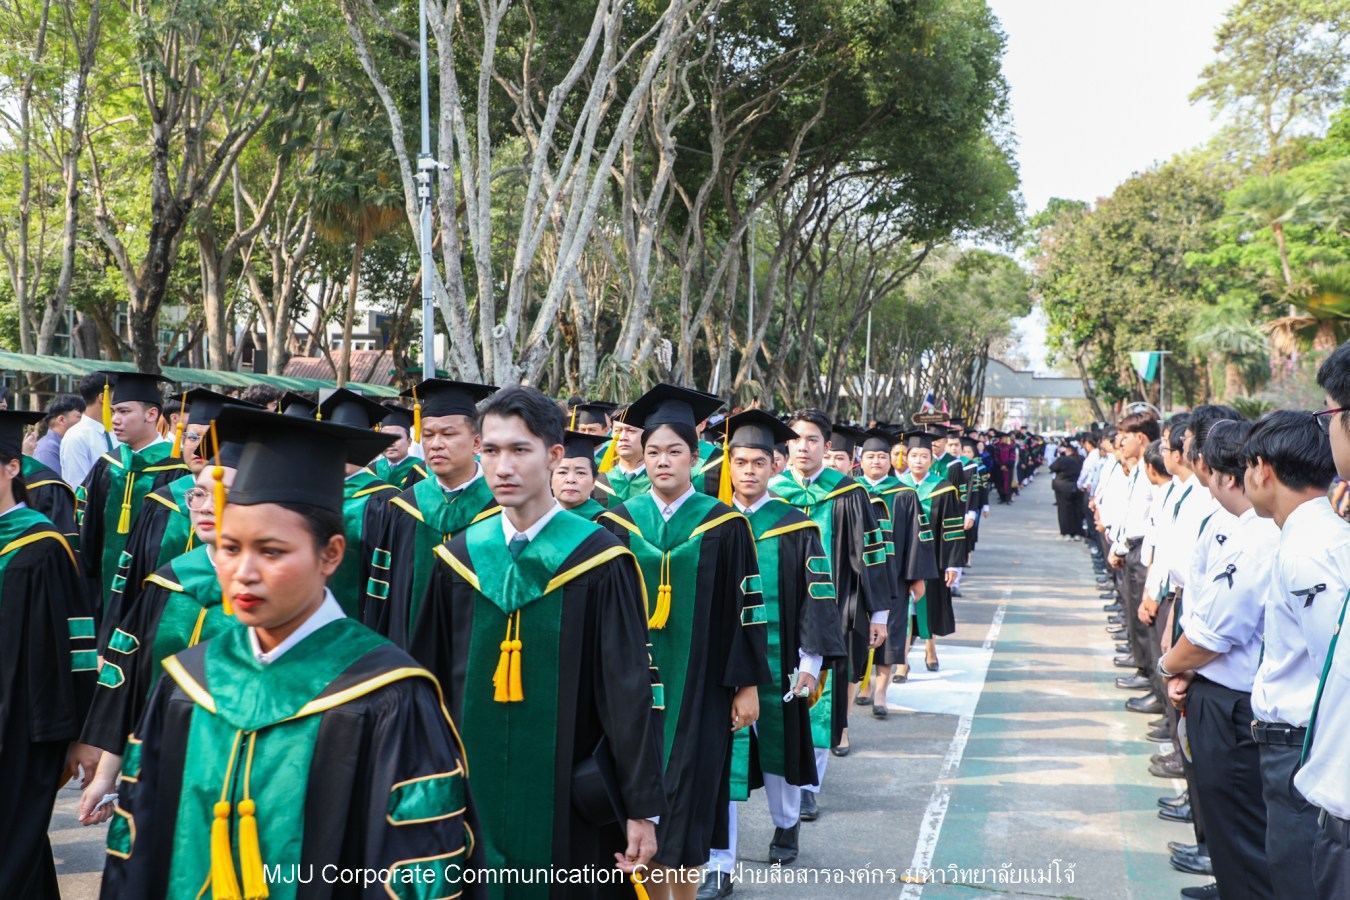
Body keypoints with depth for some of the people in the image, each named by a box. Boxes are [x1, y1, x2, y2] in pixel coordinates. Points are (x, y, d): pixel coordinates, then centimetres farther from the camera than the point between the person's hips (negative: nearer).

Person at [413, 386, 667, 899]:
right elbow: (431, 681, 8)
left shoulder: (599, 563, -8)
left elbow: (628, 690, -8)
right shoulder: (458, 559, 2)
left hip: (569, 801, -3)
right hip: (475, 792, 3)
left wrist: (643, 808, -8)